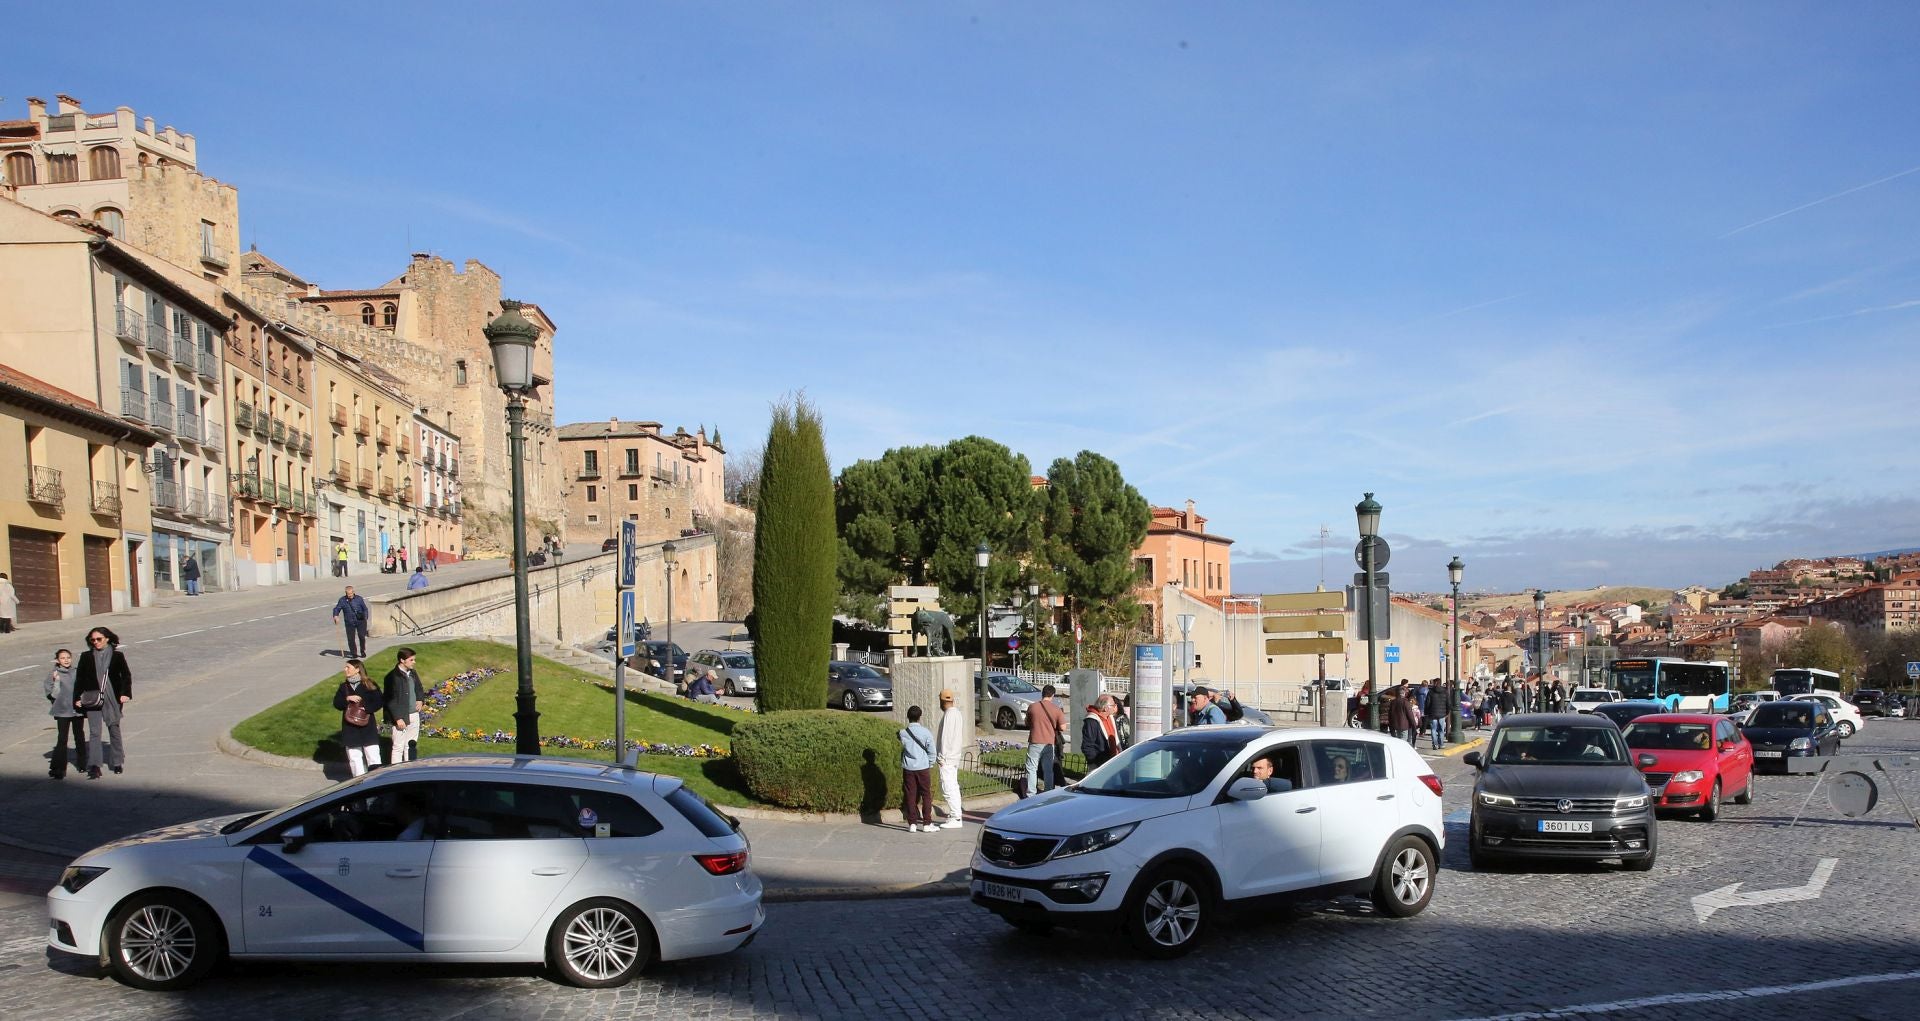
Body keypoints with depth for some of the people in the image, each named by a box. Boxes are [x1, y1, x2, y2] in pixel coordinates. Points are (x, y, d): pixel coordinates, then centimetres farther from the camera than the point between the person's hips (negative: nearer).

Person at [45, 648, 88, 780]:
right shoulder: (53, 675, -4)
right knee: (62, 739, -9)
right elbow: (54, 695, -9)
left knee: (79, 737, 14)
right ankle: (58, 769, -8)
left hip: (77, 709, 3)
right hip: (63, 711, -3)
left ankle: (82, 764, 28)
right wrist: (56, 681, -20)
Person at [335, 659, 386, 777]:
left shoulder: (369, 685, 0)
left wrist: (366, 708, -17)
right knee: (354, 757, 6)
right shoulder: (343, 687, 11)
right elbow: (336, 704, 2)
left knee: (373, 756, -7)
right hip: (350, 727, 4)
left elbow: (379, 702, -4)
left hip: (367, 725, -4)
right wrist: (347, 699, -15)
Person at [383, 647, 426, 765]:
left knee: (411, 745, 16)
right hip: (401, 716, -7)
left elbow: (419, 689, 23)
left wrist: (421, 700, 2)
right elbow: (390, 700, -15)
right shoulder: (393, 676, -14)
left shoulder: (413, 673, 8)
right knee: (399, 747, -2)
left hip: (414, 715, 7)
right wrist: (398, 718, -19)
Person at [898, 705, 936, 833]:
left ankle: (912, 823, 5)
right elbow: (931, 751, -2)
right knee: (926, 795, 7)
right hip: (923, 767, -1)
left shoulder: (902, 733, -3)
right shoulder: (925, 732, -6)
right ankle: (927, 824, 6)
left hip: (908, 768, 1)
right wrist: (930, 767, 10)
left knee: (911, 795, 6)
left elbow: (902, 748, 7)